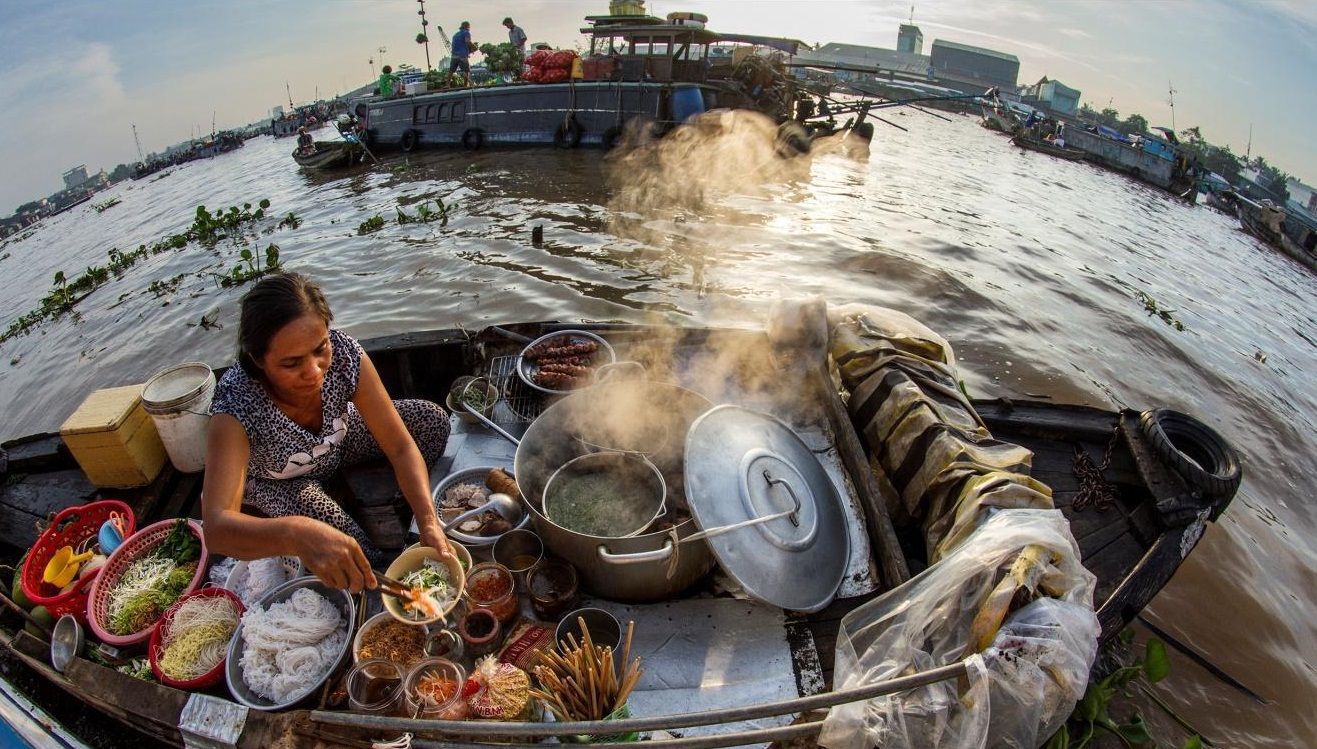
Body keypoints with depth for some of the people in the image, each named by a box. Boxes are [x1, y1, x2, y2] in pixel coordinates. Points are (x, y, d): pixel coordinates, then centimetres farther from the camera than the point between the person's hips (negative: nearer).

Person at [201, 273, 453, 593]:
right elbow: (216, 528, -49)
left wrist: (429, 524, -41)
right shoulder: (236, 405, -40)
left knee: (433, 421, -14)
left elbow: (402, 447, -29)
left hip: (337, 442, 3)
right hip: (273, 483, -2)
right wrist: (296, 534, -70)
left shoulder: (344, 353, -34)